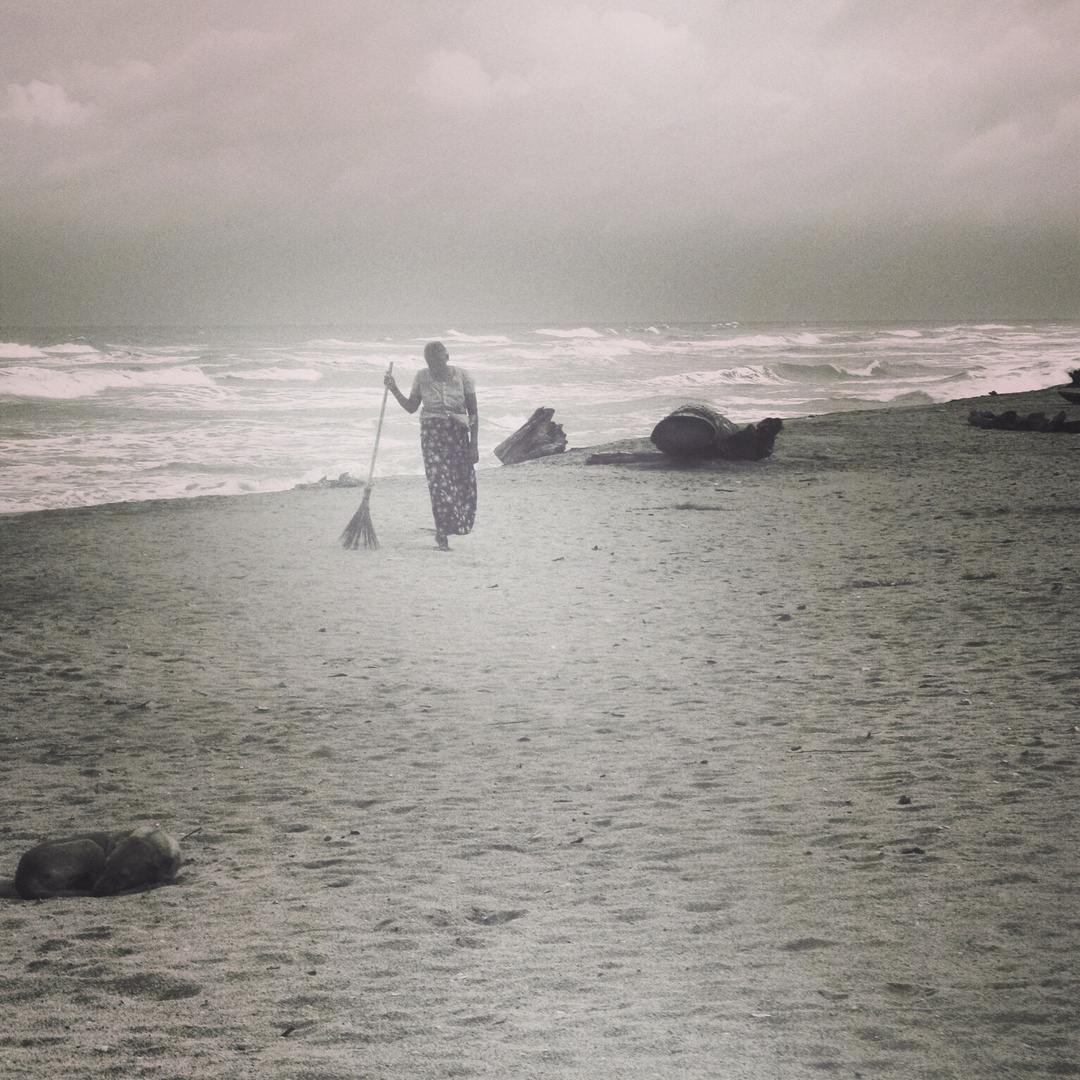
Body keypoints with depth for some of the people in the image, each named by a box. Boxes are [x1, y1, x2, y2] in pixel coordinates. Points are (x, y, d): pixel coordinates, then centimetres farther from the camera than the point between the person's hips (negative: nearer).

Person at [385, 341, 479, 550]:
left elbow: (473, 413, 0)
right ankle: (442, 535, -4)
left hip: (458, 434, 1)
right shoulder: (422, 377, 1)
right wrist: (394, 390, -4)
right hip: (432, 433, -1)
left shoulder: (462, 377, -3)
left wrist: (474, 444, -4)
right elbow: (411, 407, 11)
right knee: (439, 482, -10)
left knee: (463, 484, 1)